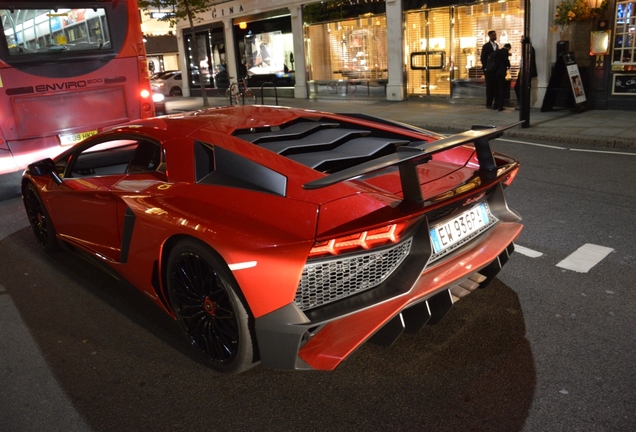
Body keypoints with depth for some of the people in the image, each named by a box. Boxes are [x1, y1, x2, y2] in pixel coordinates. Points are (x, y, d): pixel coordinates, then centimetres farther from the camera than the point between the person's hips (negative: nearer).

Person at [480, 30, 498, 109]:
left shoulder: (496, 45, 15)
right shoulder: (486, 46, -3)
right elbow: (482, 58, -6)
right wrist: (485, 68, -12)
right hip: (488, 70, -5)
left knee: (495, 86, 3)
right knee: (489, 87, -2)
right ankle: (488, 104, 4)